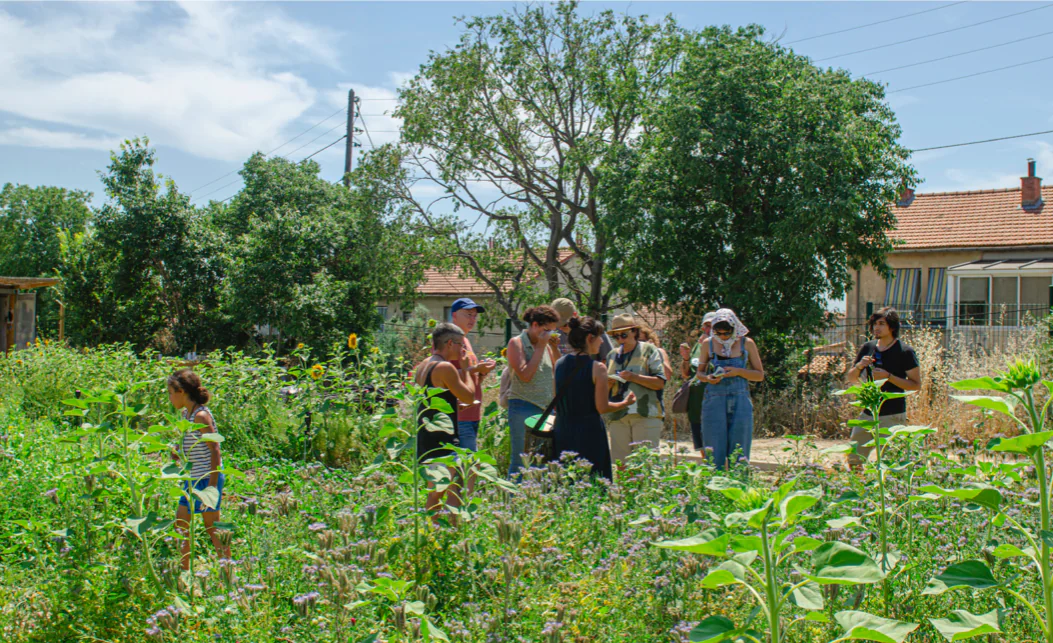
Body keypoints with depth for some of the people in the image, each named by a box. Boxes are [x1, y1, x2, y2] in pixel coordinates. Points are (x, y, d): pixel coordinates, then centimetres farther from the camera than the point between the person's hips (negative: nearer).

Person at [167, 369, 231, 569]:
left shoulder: (200, 415, -17)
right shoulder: (186, 414, 10)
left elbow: (215, 450, -20)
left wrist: (212, 486, -22)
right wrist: (178, 454, 2)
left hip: (207, 478, -10)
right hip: (193, 479, 10)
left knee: (212, 528, -3)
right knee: (181, 524, 15)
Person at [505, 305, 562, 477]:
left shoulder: (546, 344, 13)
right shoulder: (517, 343, -6)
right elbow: (525, 375, -17)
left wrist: (554, 348, 3)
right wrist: (540, 347, -13)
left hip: (546, 408, 6)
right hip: (523, 408, -6)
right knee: (520, 461, -5)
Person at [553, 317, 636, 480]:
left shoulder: (559, 364, 5)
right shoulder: (597, 368, -12)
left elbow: (556, 404, 10)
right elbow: (602, 407, -10)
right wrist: (625, 403, 7)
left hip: (562, 431, 5)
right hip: (589, 432, -5)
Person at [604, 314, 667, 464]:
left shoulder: (649, 350, 5)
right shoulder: (612, 355, 19)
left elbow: (660, 383, -4)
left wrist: (634, 377, -14)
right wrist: (608, 383, 0)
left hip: (646, 416, -4)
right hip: (618, 417, 4)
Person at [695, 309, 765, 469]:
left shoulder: (747, 344, 2)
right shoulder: (708, 344, 4)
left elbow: (760, 375, 6)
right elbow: (700, 372, 13)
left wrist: (738, 372, -11)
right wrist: (708, 378, -10)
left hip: (740, 401, 0)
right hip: (714, 400, 0)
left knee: (738, 447, 0)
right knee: (714, 449, -2)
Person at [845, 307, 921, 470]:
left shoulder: (905, 352, -7)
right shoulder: (867, 348, 9)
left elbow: (916, 384, -9)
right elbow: (851, 379, 16)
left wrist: (888, 376, -18)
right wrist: (859, 366, -6)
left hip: (893, 416, -6)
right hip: (867, 414, 6)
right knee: (853, 459, 8)